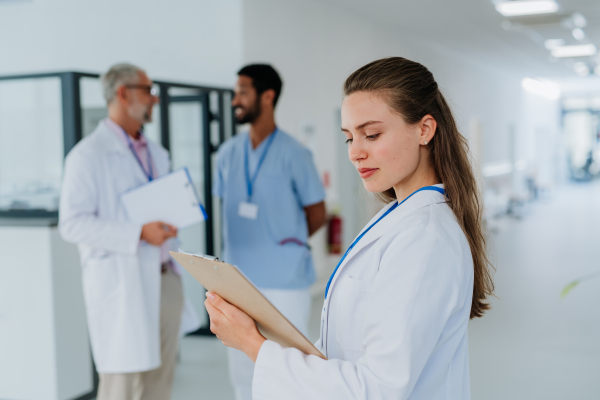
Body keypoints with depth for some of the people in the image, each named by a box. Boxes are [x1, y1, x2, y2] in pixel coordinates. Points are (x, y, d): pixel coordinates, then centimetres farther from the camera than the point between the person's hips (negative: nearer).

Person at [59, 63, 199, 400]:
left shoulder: (157, 154, 16)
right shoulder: (89, 154, -8)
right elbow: (72, 223, -15)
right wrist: (139, 233, -21)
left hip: (164, 280, 7)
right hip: (121, 285, -7)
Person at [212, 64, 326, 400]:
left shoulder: (293, 154, -9)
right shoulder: (228, 153, 5)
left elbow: (317, 214, 0)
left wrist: (285, 244, 4)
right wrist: (246, 245, 7)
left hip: (285, 281, -5)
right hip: (239, 280, 5)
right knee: (242, 368, 14)